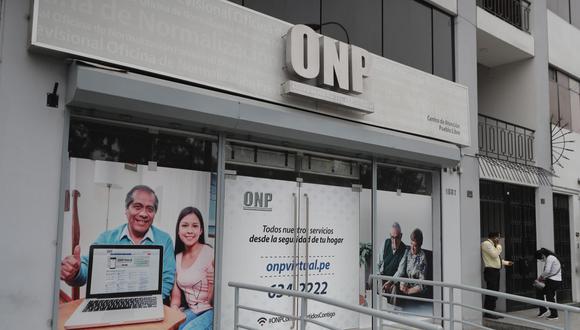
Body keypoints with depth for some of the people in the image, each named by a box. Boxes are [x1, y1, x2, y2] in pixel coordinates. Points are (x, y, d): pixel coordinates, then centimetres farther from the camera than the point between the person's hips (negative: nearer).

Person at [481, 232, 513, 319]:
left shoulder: (491, 244, 20)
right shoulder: (486, 244, -11)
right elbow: (494, 255, -22)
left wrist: (507, 262, 26)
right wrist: (498, 246, -10)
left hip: (495, 271, 10)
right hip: (490, 271, -10)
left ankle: (490, 312, 16)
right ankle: (489, 313, -9)